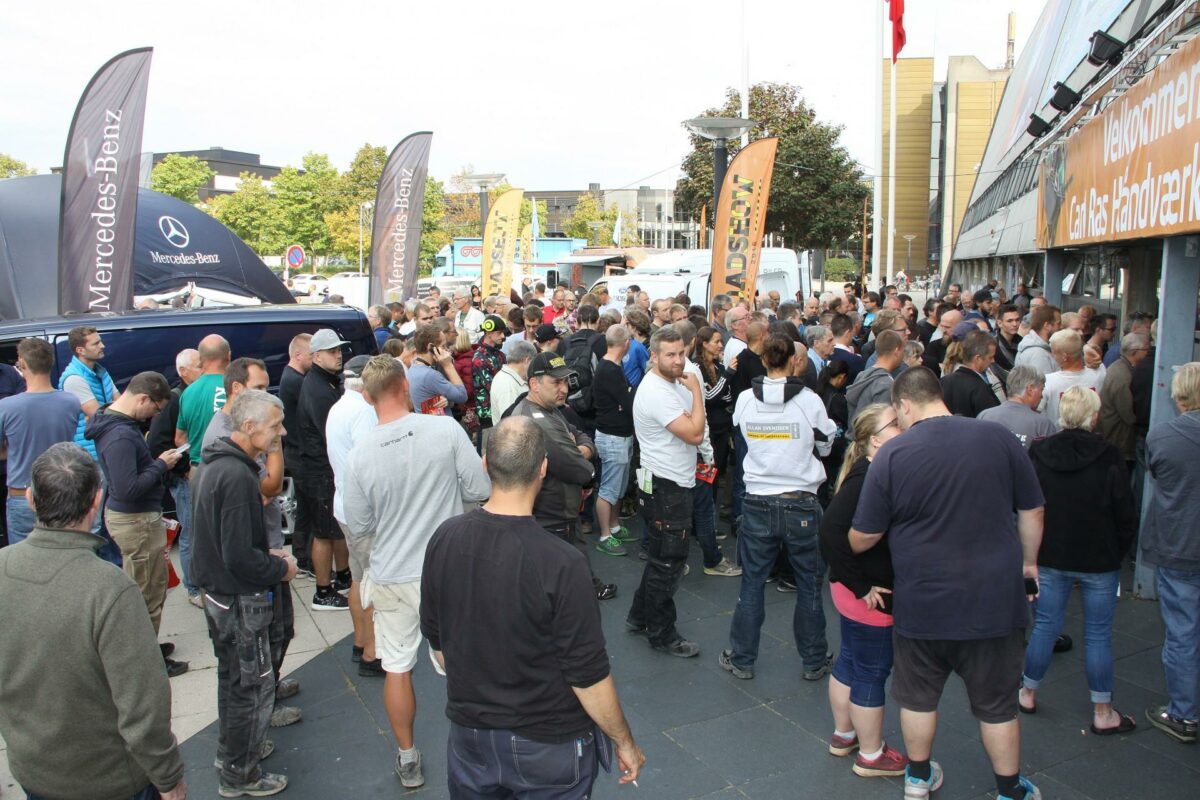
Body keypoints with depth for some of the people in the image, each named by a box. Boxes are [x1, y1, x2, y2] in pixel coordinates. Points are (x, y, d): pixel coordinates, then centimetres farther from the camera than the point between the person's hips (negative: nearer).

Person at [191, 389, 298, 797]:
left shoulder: (212, 466, 5)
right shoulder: (238, 477, -27)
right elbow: (240, 557, -29)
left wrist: (266, 554, 9)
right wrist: (281, 568, -13)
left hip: (216, 591, 10)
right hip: (240, 599, -10)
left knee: (232, 676, 25)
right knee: (254, 686, 5)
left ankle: (232, 749, 43)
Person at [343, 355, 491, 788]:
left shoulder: (360, 454, -14)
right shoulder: (446, 429, -18)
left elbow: (358, 527, -4)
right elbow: (480, 490, -11)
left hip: (391, 577, 0)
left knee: (397, 668, 18)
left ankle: (408, 760, 33)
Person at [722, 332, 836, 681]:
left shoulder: (744, 400, -5)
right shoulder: (809, 400, -12)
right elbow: (824, 446, 2)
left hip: (758, 504, 2)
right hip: (801, 504, -2)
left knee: (751, 584, 13)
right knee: (809, 586, 14)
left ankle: (742, 659, 23)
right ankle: (814, 662, 26)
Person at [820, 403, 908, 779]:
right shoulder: (868, 479, -24)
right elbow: (832, 527, -31)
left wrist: (856, 582, 3)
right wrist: (861, 586, -24)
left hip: (855, 590, 9)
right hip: (870, 596, -9)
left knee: (849, 661, 21)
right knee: (872, 673, 6)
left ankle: (843, 736, 39)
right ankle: (871, 756, 24)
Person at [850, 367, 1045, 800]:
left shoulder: (892, 455, -13)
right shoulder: (998, 437, -7)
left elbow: (862, 539, -7)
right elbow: (1032, 511, 4)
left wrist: (846, 553, 16)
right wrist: (1028, 560, 20)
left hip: (922, 602, -1)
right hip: (994, 599, 2)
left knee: (918, 696, 20)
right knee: (997, 703, 18)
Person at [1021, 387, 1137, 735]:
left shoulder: (1037, 454, -7)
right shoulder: (1109, 458, -14)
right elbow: (1126, 516, -8)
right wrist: (1117, 554, 8)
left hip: (1048, 559, 2)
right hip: (1099, 562, -2)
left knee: (1045, 625, 14)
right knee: (1098, 635, 9)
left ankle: (1028, 693, 27)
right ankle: (1102, 713, 20)